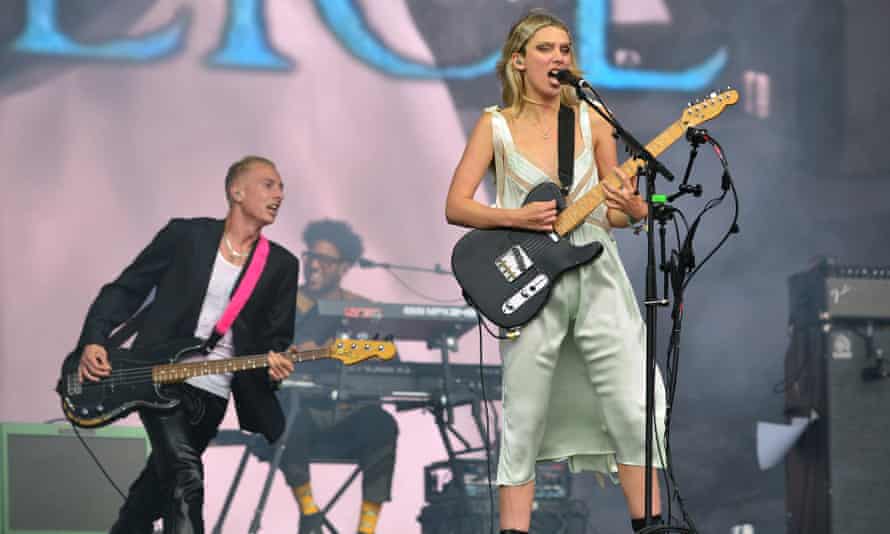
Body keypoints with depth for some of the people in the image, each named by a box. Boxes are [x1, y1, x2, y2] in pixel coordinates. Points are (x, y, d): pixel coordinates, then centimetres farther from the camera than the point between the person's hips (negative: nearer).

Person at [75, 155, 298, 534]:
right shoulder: (185, 235, 0)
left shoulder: (281, 265, 8)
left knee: (161, 481, 17)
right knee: (185, 478, -21)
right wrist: (94, 341, -10)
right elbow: (125, 290, 3)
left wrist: (276, 363, -16)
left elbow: (278, 336, 8)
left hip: (213, 393, 4)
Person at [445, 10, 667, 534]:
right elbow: (456, 206, 0)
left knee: (632, 410, -3)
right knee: (524, 422, 0)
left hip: (596, 274, 2)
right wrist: (517, 218, -14)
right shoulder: (496, 126, 3)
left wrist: (632, 209, -12)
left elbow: (615, 212, 11)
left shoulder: (592, 120, 8)